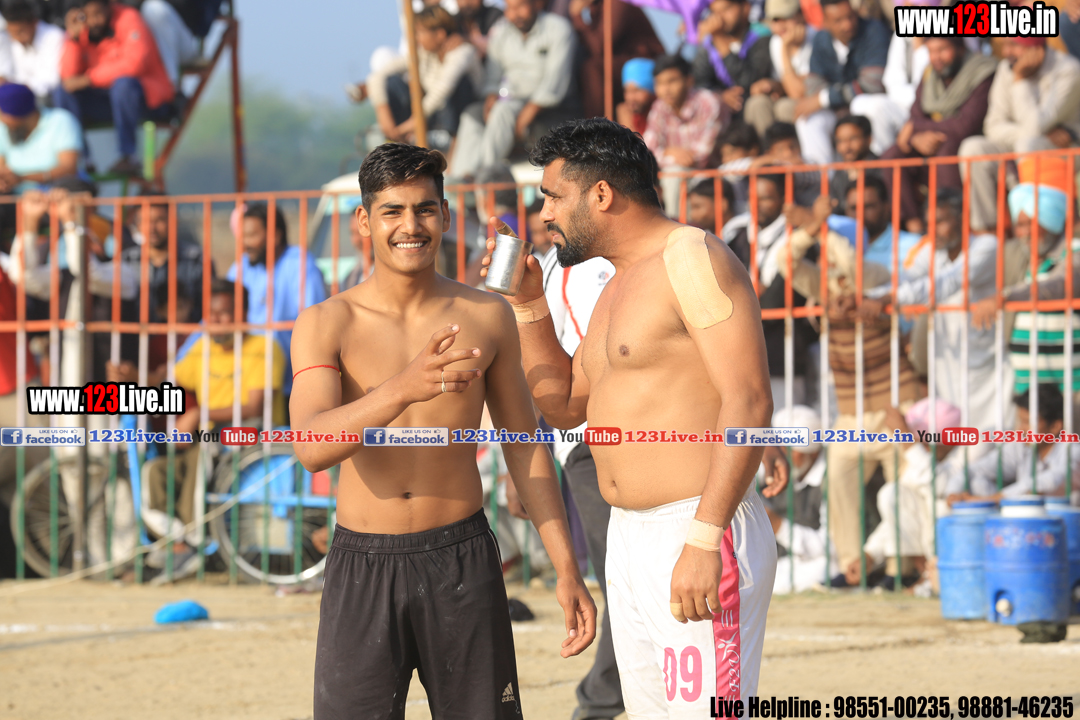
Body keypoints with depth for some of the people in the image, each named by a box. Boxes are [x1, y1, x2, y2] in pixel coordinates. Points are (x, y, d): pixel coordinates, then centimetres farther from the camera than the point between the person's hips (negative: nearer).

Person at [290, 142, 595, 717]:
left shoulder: (487, 317, 5)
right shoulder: (327, 324, -3)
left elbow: (524, 446, 13)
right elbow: (311, 448, -18)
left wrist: (567, 569, 8)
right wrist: (403, 389, -35)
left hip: (463, 562, 2)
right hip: (363, 567, -2)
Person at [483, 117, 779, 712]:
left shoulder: (691, 259, -10)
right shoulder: (618, 286, 20)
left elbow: (749, 401, -19)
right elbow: (563, 407, 30)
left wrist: (704, 539, -25)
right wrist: (528, 303, 19)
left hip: (698, 538, -10)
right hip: (628, 540, 10)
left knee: (703, 709, -15)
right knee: (649, 707, 10)